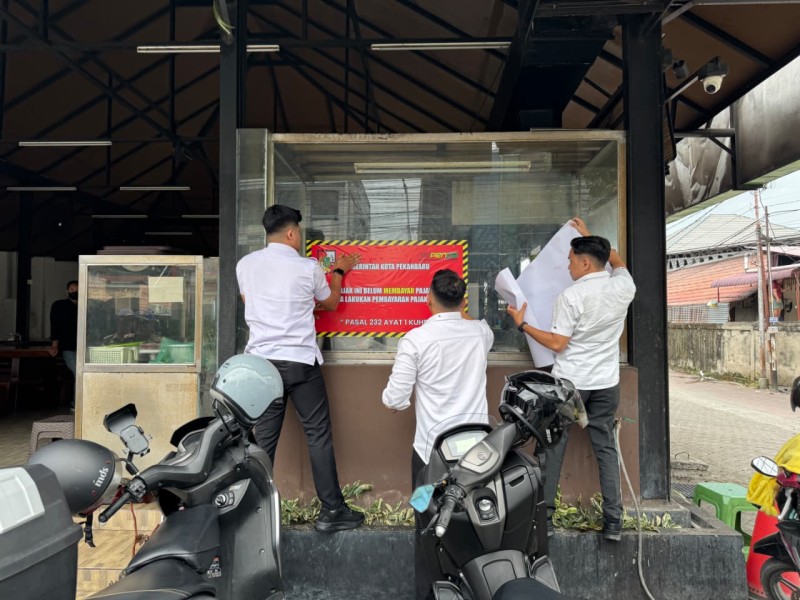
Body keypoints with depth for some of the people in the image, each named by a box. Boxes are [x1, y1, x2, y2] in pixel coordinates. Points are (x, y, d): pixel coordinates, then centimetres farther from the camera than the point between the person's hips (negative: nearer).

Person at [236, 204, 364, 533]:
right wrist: (338, 272, 30)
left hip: (262, 361, 4)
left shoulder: (245, 265, 5)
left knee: (264, 439, 9)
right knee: (318, 436, 4)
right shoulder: (308, 268, -4)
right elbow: (330, 302, 13)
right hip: (300, 362, -3)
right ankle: (332, 511, 10)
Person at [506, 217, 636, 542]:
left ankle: (544, 517, 12)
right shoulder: (622, 287, 0)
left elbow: (557, 344, -15)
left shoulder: (571, 295, -16)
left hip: (569, 382, -4)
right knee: (606, 449, 11)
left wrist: (522, 324, -5)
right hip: (607, 383, 5)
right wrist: (589, 236, 29)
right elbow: (618, 261, 23)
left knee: (552, 448, 7)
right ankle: (613, 522, 13)